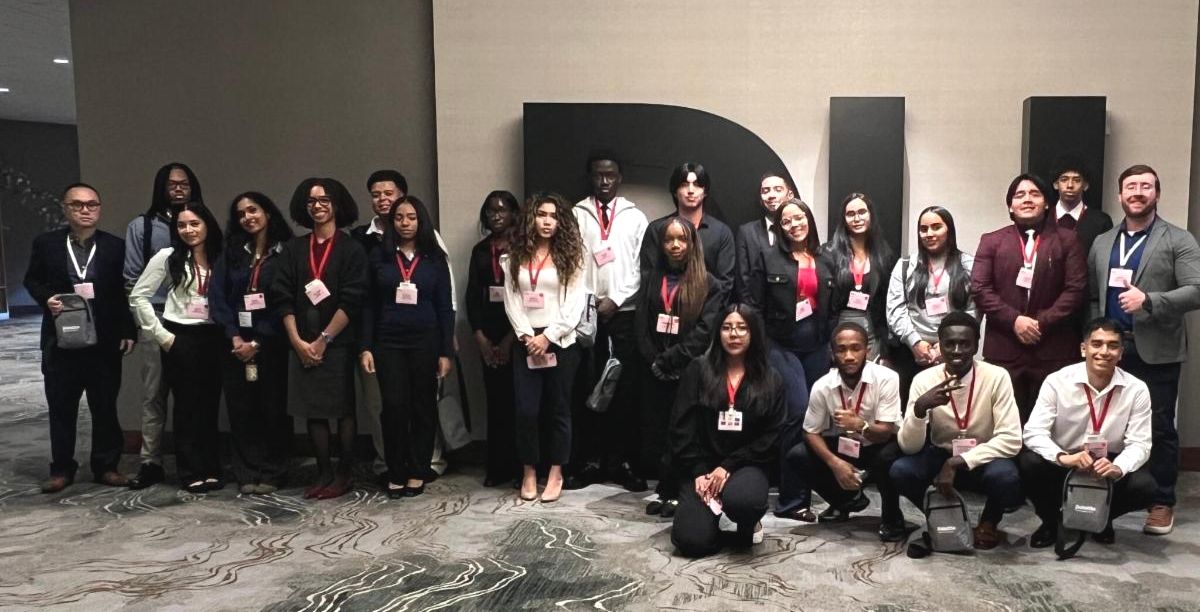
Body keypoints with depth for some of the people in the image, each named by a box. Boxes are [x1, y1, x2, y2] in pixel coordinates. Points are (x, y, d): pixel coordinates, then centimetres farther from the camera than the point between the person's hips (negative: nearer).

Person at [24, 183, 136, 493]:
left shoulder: (116, 246, 1)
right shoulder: (45, 243, 3)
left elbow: (126, 292, 1)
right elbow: (31, 280, 12)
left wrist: (128, 332, -4)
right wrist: (46, 298, -10)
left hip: (104, 340, -1)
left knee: (105, 407, 7)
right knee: (61, 408, 8)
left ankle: (106, 466, 19)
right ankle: (62, 469, 20)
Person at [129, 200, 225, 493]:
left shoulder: (221, 259, 6)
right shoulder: (168, 257, -2)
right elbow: (138, 297, -2)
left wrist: (230, 334, -3)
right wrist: (161, 335, -6)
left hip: (213, 338, 3)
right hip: (180, 338, -3)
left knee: (210, 404, 7)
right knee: (187, 405, 2)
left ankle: (211, 469, 16)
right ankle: (191, 472, 11)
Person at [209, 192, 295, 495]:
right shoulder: (230, 254, 12)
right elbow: (217, 297, 4)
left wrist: (258, 342, -10)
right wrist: (235, 337, -9)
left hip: (272, 344, -3)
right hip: (238, 343, 3)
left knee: (274, 408, 0)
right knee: (241, 409, 4)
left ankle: (272, 473, 8)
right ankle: (247, 474, 11)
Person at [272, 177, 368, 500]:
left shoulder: (351, 249, -2)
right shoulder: (293, 249, 8)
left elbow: (351, 301, -9)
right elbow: (284, 298, 4)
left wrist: (323, 339, -11)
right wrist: (297, 341, -5)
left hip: (339, 342, -3)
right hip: (303, 344, 4)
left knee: (343, 409, 3)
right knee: (312, 409, 7)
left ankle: (343, 474, 13)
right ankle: (324, 473, 18)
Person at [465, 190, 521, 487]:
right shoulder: (480, 250, 14)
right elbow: (472, 295, 11)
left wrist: (510, 339, -9)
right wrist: (481, 339, 0)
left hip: (518, 333, -4)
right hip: (488, 335, 4)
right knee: (495, 399, 4)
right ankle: (498, 466, 10)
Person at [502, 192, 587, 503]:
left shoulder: (570, 256, 1)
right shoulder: (515, 257, 8)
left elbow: (576, 304, -5)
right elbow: (511, 301, 4)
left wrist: (549, 336, -12)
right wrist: (527, 336, -9)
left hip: (561, 342, -2)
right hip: (525, 343, 2)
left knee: (558, 409, 5)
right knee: (526, 410, -1)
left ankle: (555, 474, 17)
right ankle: (528, 473, 15)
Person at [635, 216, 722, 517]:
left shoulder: (706, 283, 1)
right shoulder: (651, 281, 13)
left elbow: (705, 330, -9)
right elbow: (641, 325, 6)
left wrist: (670, 359, -14)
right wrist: (654, 361, -8)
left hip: (688, 371, -3)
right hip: (653, 372, 4)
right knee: (653, 432, 4)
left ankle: (675, 492, 11)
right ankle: (666, 487, 17)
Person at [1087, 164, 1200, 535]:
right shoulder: (1101, 243, 13)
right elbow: (1091, 296, 11)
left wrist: (1149, 301, -21)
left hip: (1156, 352, -3)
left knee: (1159, 429, 4)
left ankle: (1162, 504, 15)